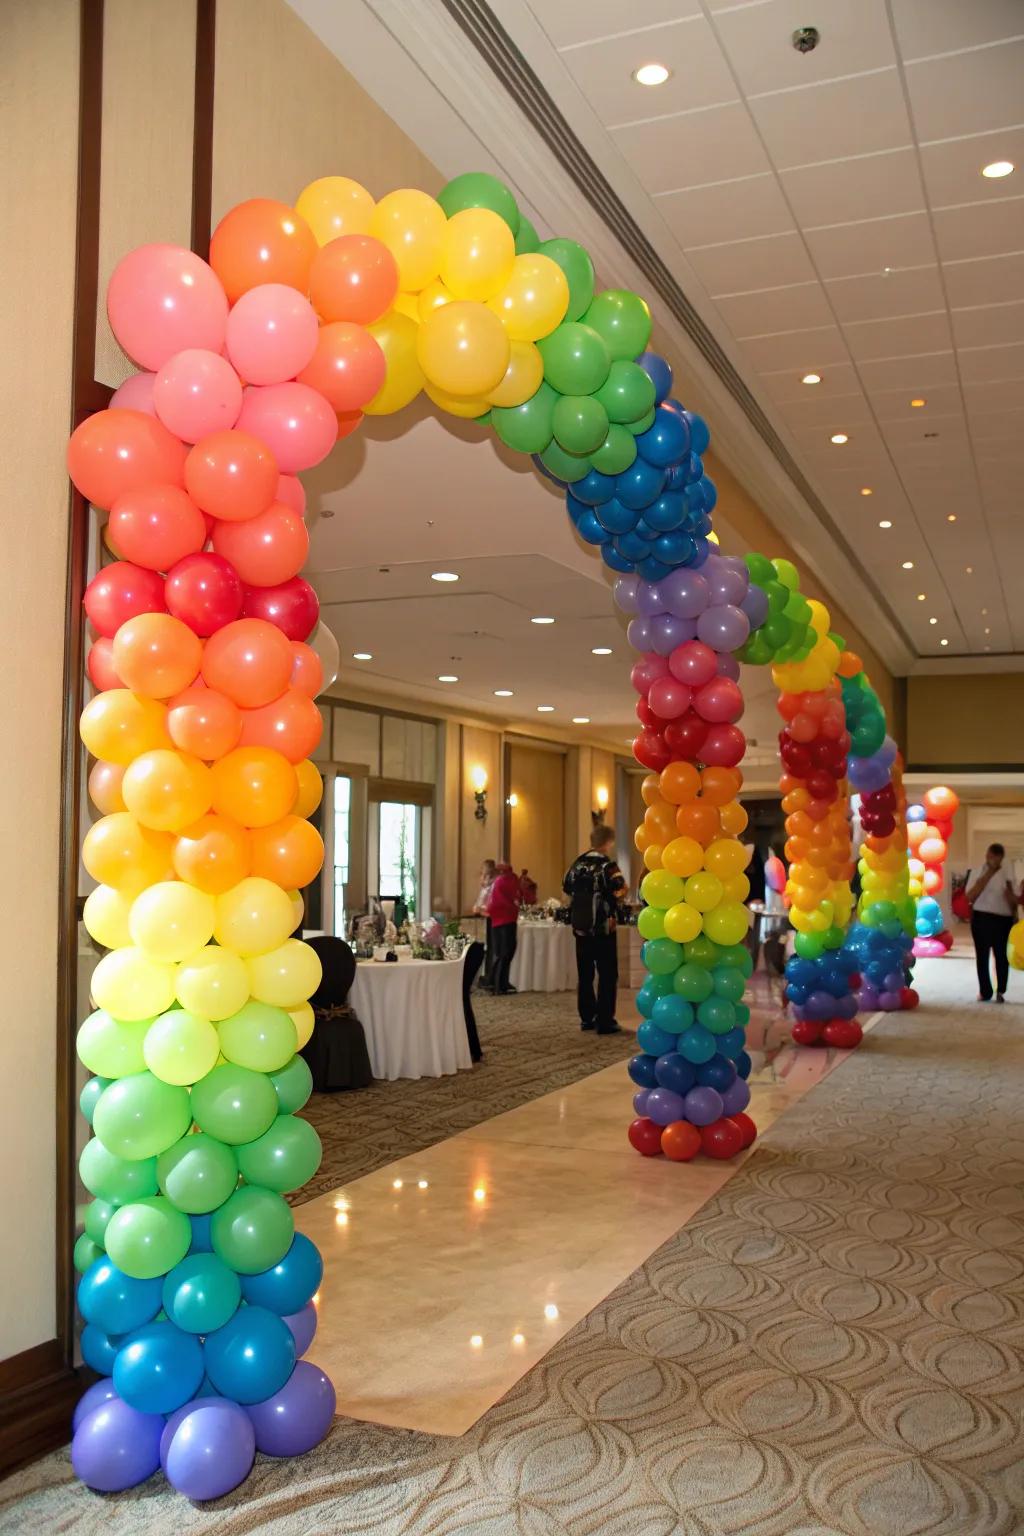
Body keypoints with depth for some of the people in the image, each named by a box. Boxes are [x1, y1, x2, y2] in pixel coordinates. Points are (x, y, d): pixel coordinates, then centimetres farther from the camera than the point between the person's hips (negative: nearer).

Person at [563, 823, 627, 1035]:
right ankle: (604, 1022, -2)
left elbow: (567, 887, 17)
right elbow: (619, 892, -22)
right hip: (603, 928, -6)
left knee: (584, 974, 13)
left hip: (580, 927, 6)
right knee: (608, 975, 0)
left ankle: (587, 1018, 19)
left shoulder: (577, 864, 6)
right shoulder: (608, 865, -13)